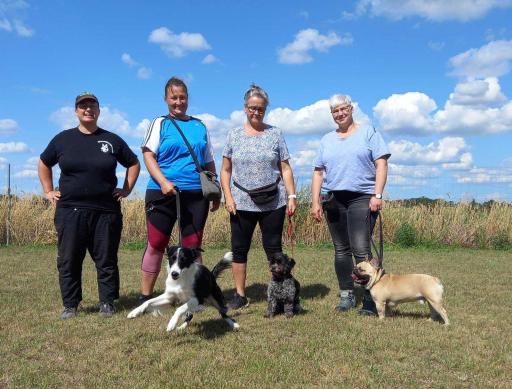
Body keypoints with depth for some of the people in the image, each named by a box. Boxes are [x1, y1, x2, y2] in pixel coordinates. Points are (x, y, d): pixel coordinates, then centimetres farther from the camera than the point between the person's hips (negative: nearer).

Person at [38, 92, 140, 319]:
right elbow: (43, 164, 21)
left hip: (106, 211, 0)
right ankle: (70, 305, 15)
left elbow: (134, 164, 16)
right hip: (70, 211, 1)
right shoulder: (63, 139, 8)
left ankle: (107, 303, 15)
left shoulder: (112, 140, 7)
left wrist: (127, 189, 7)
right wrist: (48, 191, 13)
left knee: (106, 260, 4)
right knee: (68, 261, 3)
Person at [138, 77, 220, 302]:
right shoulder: (160, 123, 5)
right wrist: (163, 182, -18)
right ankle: (145, 297, 12)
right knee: (156, 245, 2)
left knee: (192, 246, 5)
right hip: (163, 193, -3)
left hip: (196, 195, 3)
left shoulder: (200, 126, 15)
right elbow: (148, 155, -4)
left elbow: (209, 162, 19)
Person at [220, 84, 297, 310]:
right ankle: (240, 295, 16)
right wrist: (228, 196, -5)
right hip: (241, 204, 1)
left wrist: (292, 196, -4)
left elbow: (285, 169, 5)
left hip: (273, 204, -1)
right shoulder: (234, 135, 7)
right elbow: (225, 171, 7)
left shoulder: (275, 134, 6)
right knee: (239, 249, 6)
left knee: (273, 248, 4)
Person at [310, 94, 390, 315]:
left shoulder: (368, 132, 6)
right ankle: (346, 295, 17)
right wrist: (315, 201, 5)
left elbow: (381, 164, -1)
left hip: (362, 198, -4)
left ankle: (370, 299, -5)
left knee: (361, 249, -13)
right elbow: (318, 172, 15)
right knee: (341, 249, 7)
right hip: (334, 199, 4)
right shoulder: (327, 140, 18)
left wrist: (378, 194, -12)